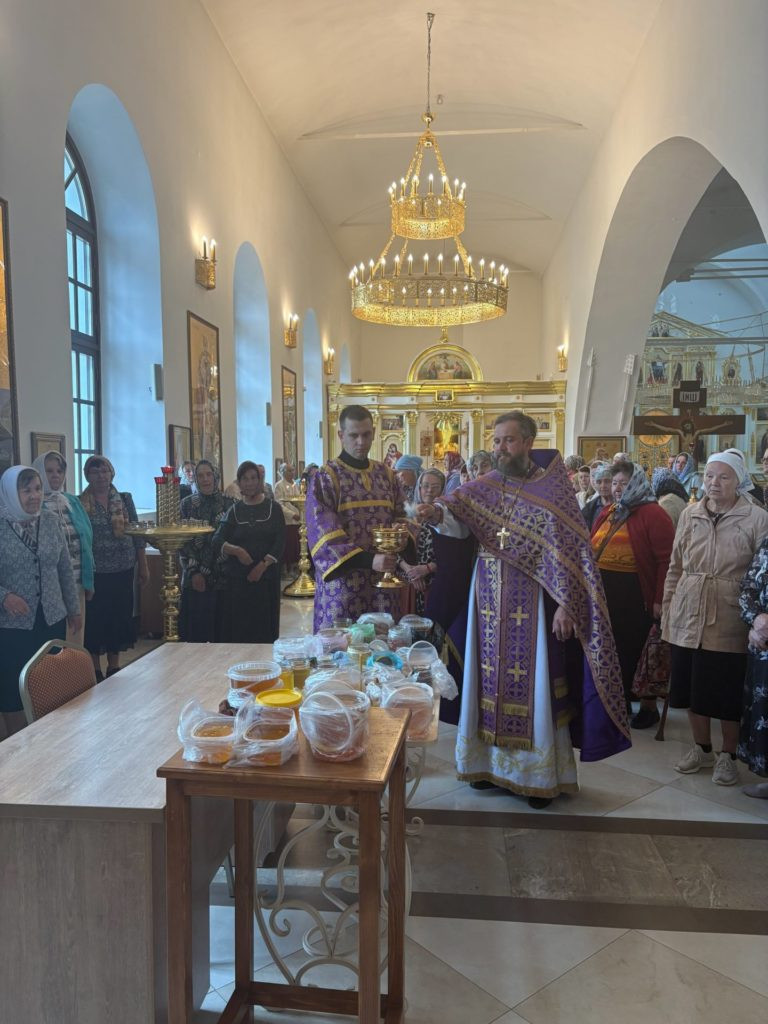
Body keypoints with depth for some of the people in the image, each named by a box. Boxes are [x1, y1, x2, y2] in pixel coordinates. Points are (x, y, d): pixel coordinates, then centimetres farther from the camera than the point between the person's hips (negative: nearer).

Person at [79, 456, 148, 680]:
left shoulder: (125, 499, 6)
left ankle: (114, 666, 24)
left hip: (123, 570, 3)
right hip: (94, 572, -2)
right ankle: (95, 670, 17)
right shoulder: (80, 503, -2)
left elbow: (137, 535, 8)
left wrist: (143, 567, 6)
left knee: (120, 617, 9)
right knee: (94, 618, 2)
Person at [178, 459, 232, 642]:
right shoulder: (187, 503, 2)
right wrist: (193, 572, -8)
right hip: (195, 577, 0)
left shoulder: (228, 503, 4)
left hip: (222, 575, 1)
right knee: (196, 627, 1)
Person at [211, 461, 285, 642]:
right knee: (235, 627, -2)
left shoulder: (273, 507, 5)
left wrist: (262, 565, -13)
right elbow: (216, 543, -1)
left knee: (263, 626, -1)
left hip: (265, 577, -1)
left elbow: (280, 542, -2)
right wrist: (236, 550, -20)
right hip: (235, 578, 1)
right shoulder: (234, 511, 8)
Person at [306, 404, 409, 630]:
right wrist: (368, 560, -24)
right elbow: (323, 533, -14)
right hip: (343, 582, -4)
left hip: (383, 579, 4)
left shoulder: (387, 475, 10)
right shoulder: (324, 478, -5)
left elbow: (401, 518, 14)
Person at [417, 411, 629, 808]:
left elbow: (568, 550, -9)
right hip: (490, 604, 4)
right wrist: (437, 512, -32)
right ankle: (490, 761, 25)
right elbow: (457, 513, -9)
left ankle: (540, 772, 15)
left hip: (533, 605, -4)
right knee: (493, 681, 11)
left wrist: (566, 603, -14)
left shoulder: (553, 489, -6)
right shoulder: (485, 486, 6)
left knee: (533, 683, 2)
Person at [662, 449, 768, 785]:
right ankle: (701, 749, 33)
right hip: (687, 618, 4)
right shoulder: (690, 514, 6)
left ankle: (727, 755, 27)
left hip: (729, 622, -4)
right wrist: (668, 607, 8)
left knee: (728, 692, 7)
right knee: (691, 687, 13)